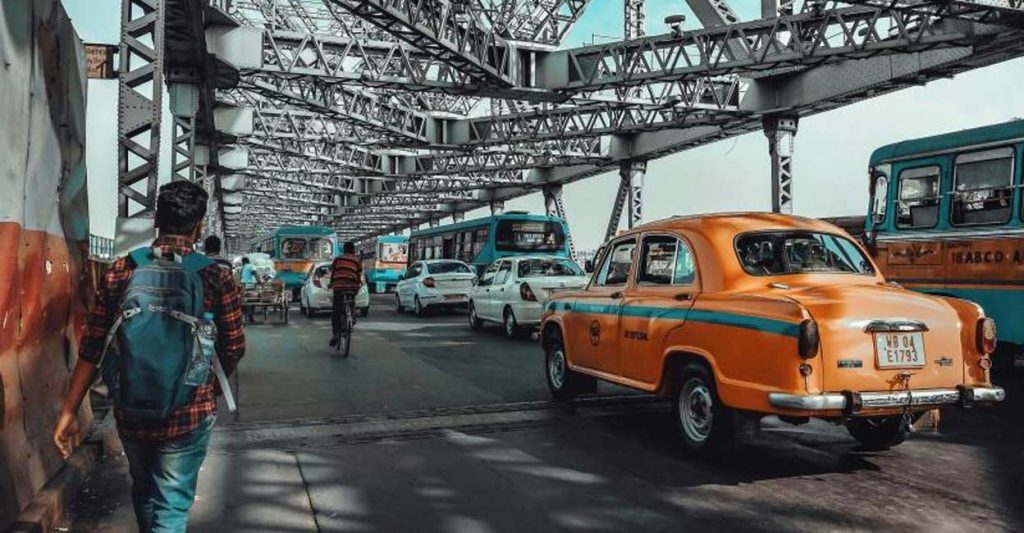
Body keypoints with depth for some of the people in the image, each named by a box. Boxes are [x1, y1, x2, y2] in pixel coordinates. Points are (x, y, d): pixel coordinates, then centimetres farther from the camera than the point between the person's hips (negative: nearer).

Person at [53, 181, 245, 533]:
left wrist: (69, 411, 2)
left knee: (143, 490, 26)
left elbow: (91, 349, -4)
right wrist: (214, 387, 16)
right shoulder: (216, 278, -10)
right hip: (188, 416, -3)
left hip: (130, 414, 4)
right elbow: (233, 348, -3)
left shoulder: (121, 271, -4)